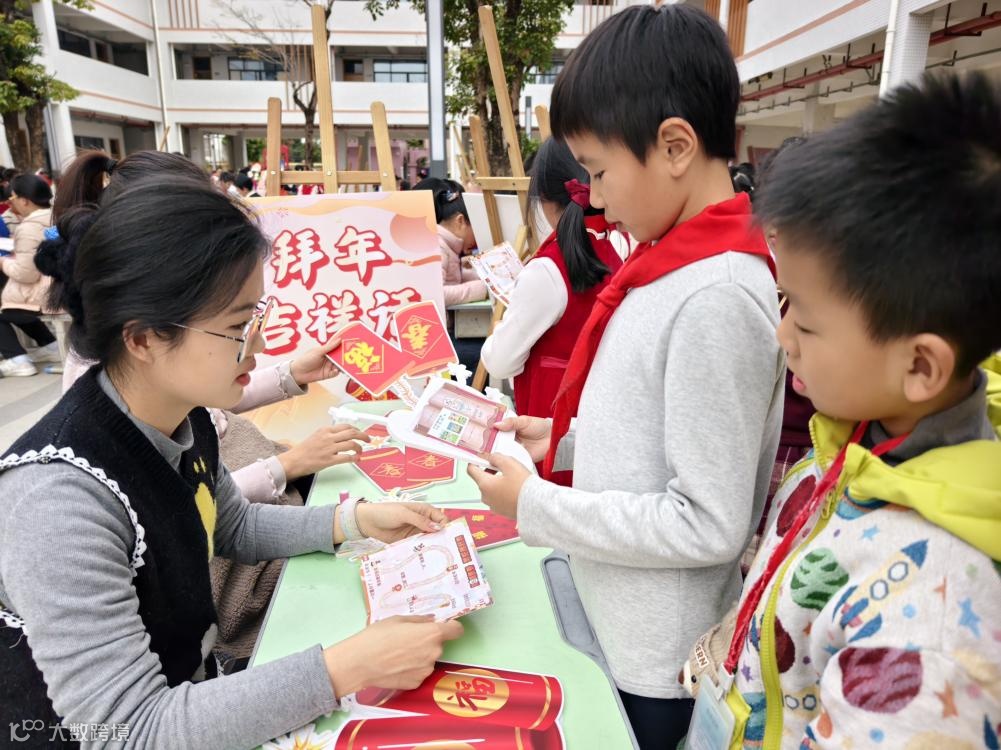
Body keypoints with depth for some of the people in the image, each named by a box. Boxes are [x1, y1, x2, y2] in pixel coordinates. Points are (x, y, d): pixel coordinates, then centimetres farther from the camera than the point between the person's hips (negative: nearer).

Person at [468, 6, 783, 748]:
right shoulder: (675, 263, 0)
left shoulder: (716, 295, -27)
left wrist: (537, 506, -20)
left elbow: (708, 526, -25)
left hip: (656, 662, -8)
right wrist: (565, 438, 1)